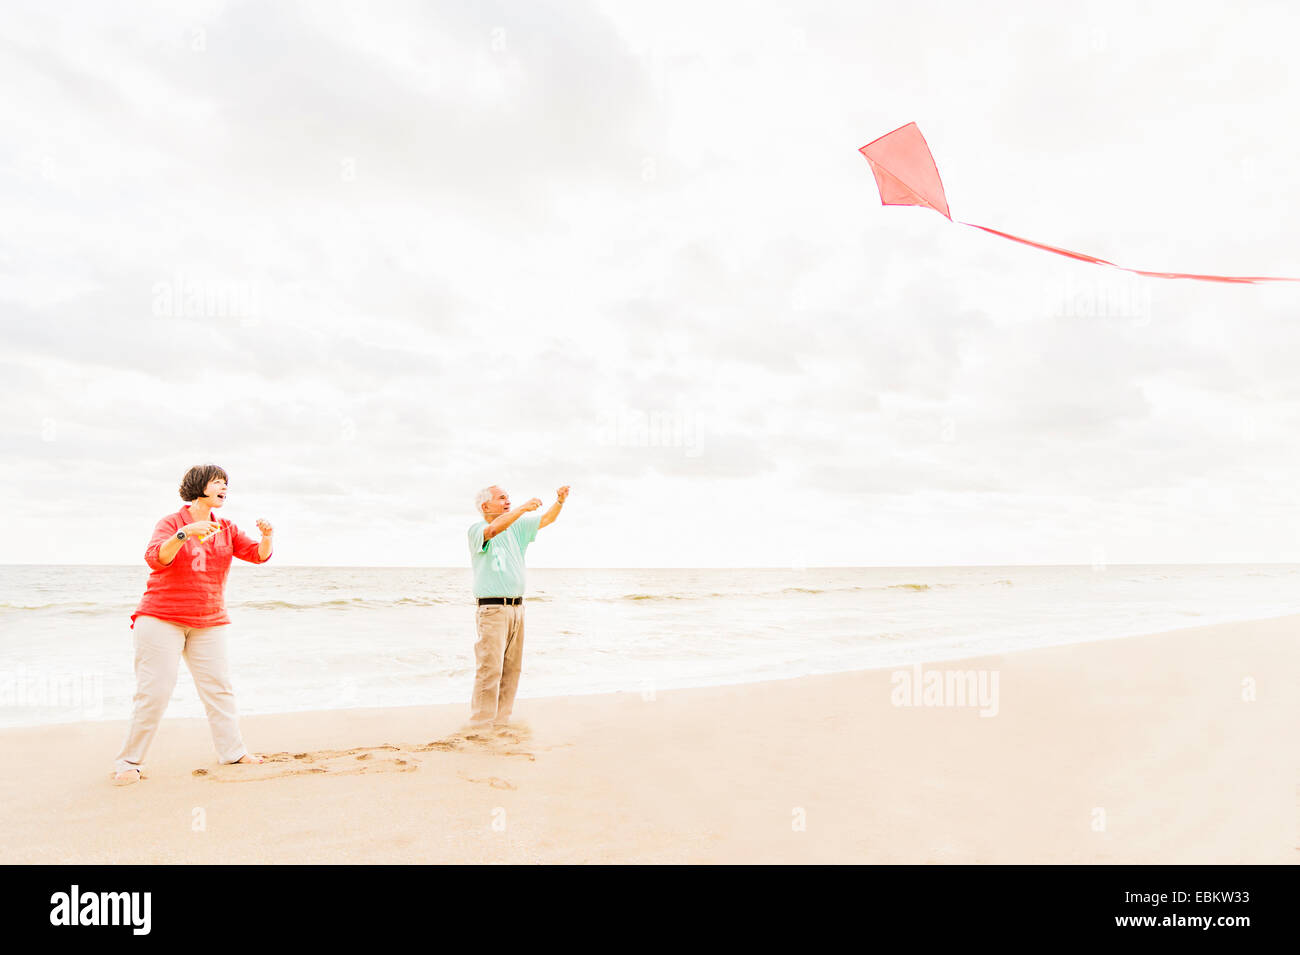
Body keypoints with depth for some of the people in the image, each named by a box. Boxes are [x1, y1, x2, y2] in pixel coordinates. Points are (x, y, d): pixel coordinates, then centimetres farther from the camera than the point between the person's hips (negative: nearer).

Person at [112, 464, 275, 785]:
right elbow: (155, 558, -20)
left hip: (208, 623, 5)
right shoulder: (171, 523, -4)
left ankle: (232, 749, 13)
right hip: (162, 619, -4)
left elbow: (259, 555, 0)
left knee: (218, 687, 5)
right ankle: (129, 762, 4)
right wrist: (186, 533, -35)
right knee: (154, 690, -6)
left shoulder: (226, 529, 9)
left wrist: (266, 536, -21)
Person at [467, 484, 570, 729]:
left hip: (516, 607, 7)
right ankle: (480, 727, -4)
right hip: (492, 609, -7)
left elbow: (546, 519, 14)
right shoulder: (476, 529, -5)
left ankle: (500, 723, 14)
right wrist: (523, 508, -27)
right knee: (489, 669, -9)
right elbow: (493, 529, -27)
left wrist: (560, 501, -3)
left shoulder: (516, 526, 15)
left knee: (511, 670, 7)